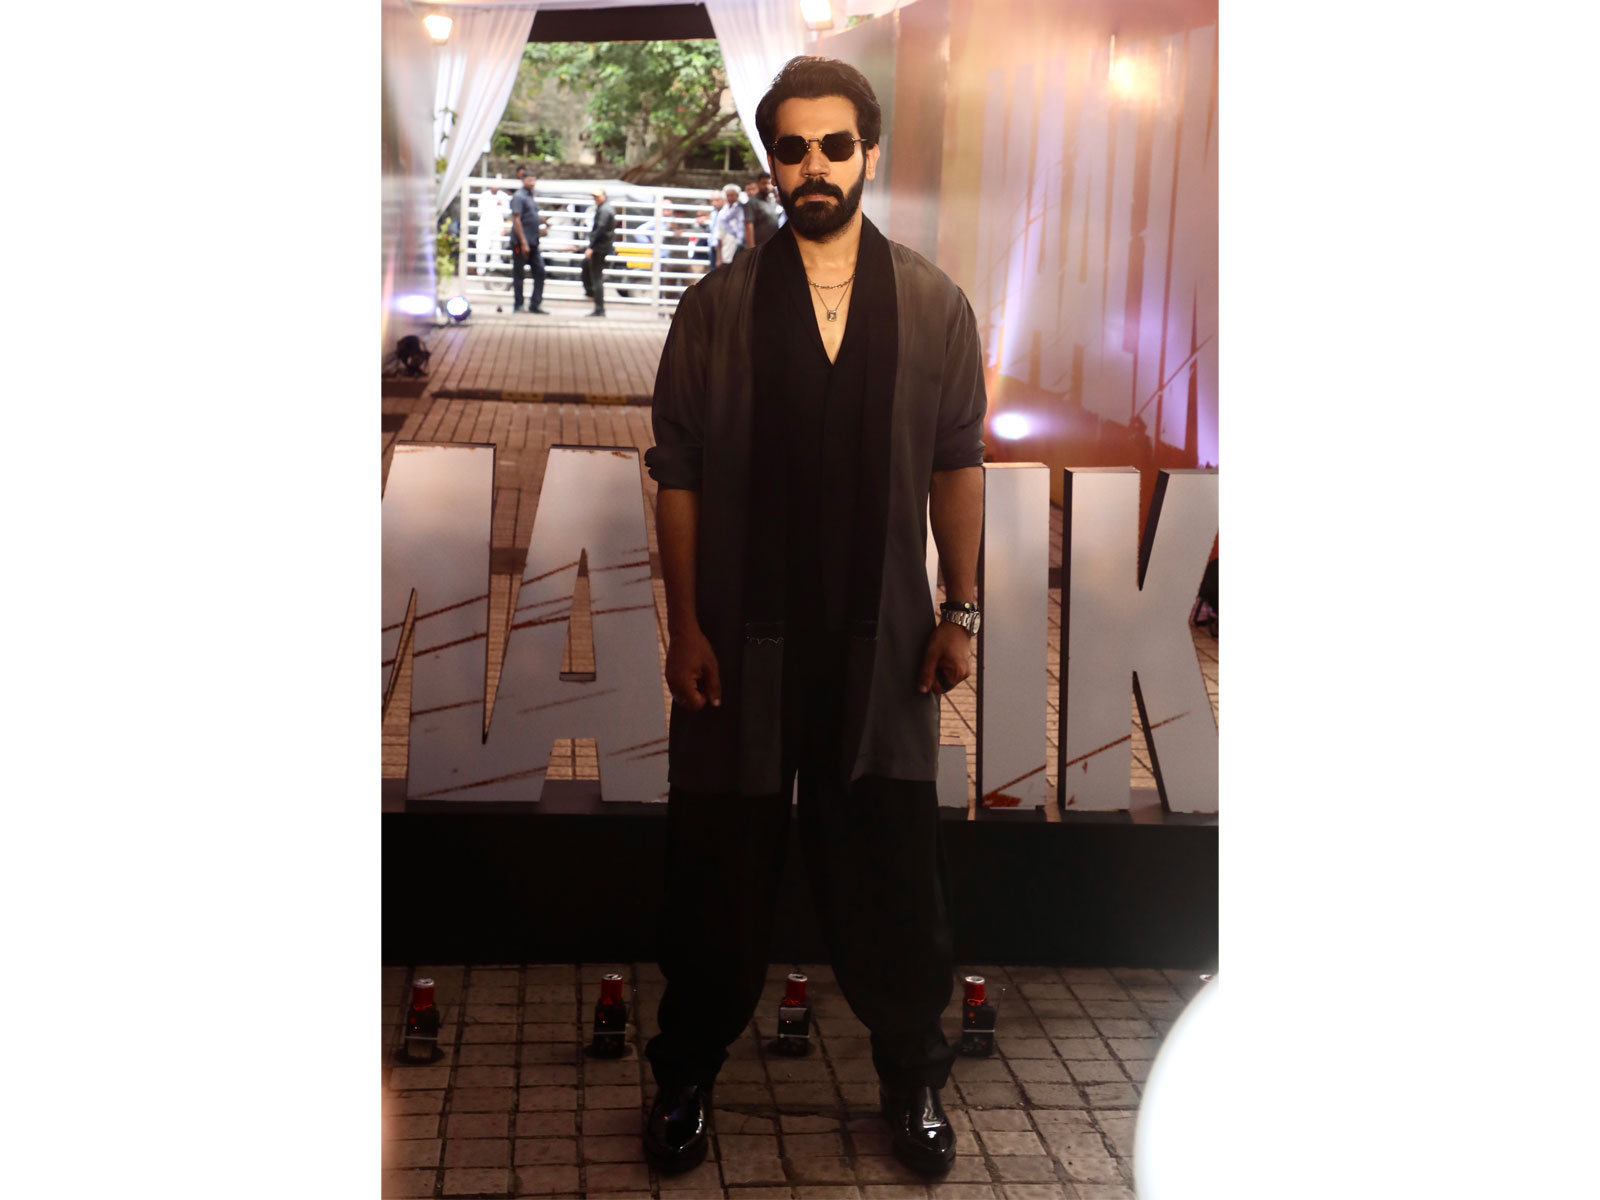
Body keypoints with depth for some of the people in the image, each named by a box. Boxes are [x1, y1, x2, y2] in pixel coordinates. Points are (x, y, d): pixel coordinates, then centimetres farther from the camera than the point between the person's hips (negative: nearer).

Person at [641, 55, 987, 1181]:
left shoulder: (935, 305, 1)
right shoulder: (716, 306, -2)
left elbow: (958, 463, 5)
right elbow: (679, 473, -1)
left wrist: (961, 610, 1)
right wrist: (686, 626, -5)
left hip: (884, 641, 1)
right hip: (745, 637, 0)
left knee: (893, 875, 9)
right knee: (721, 870, 11)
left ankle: (914, 1078, 31)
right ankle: (687, 1076, 31)